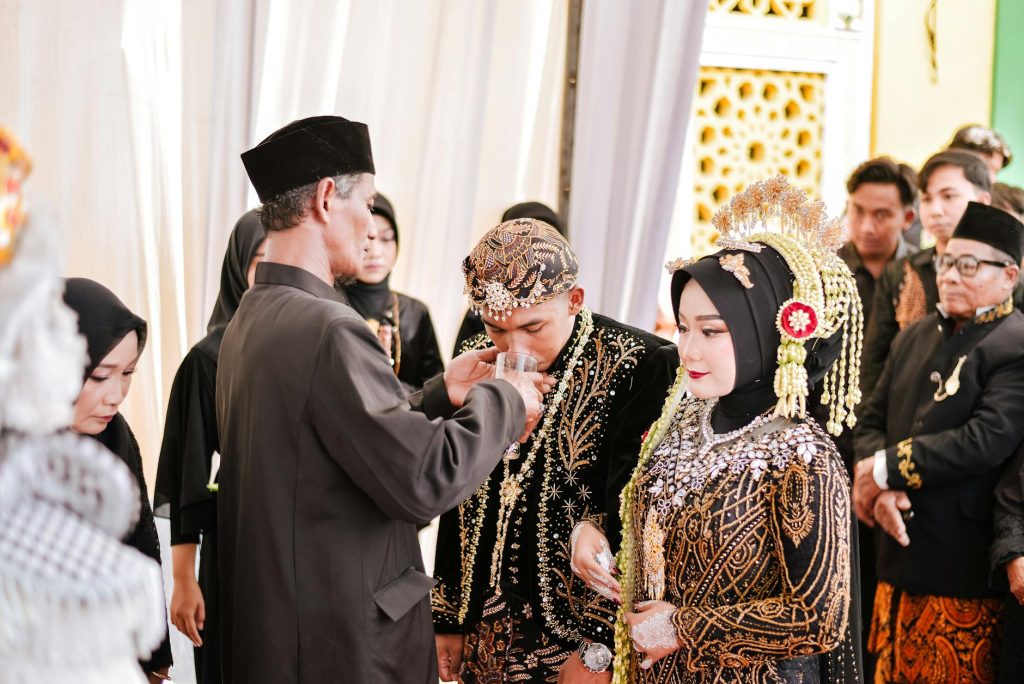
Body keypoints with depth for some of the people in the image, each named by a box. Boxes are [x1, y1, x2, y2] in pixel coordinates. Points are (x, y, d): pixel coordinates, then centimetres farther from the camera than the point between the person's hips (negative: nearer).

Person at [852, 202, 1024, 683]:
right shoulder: (916, 336, 12)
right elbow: (872, 421, 9)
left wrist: (885, 469, -17)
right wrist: (879, 489, -11)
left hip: (964, 565, -7)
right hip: (900, 553, 7)